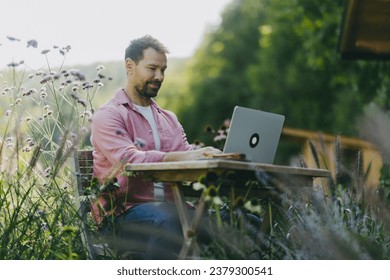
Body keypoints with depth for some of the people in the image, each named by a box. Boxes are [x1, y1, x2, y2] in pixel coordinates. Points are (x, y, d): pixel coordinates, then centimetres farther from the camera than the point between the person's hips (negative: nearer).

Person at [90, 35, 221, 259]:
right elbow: (128, 159, -17)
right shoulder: (108, 115, 2)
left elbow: (185, 159, 9)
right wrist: (183, 157, -29)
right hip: (124, 213, -5)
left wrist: (205, 156, -15)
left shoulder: (169, 118, 24)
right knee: (167, 220, -39)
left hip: (168, 206, 5)